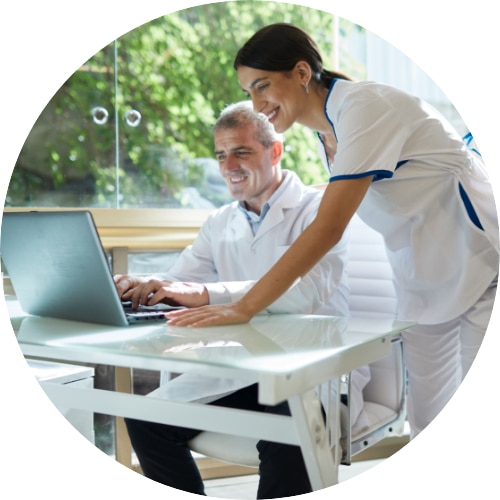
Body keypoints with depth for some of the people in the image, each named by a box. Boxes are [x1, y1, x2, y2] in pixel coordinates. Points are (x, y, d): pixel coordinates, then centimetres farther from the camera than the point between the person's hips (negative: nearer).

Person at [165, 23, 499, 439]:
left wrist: (243, 309, -31)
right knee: (427, 423, 10)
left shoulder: (363, 106, -22)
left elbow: (329, 227, -30)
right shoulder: (327, 131, 4)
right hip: (424, 285, 8)